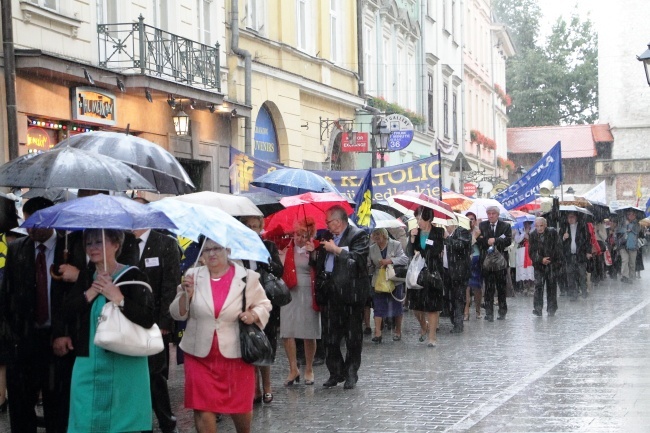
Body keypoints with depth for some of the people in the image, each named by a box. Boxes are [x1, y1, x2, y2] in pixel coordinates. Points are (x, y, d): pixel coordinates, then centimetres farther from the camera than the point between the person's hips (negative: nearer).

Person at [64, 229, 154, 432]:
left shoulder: (133, 277, -7)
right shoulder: (86, 278, 12)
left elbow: (147, 318, -17)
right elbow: (69, 310, 1)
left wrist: (117, 298, -21)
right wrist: (92, 291, -10)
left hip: (124, 364, -5)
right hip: (88, 364, 5)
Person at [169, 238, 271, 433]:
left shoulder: (247, 277, -1)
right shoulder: (193, 276, 3)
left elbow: (263, 305, 9)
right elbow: (178, 314, 5)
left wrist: (253, 315, -13)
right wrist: (187, 294, -13)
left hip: (235, 354, -1)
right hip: (201, 355, 1)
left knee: (241, 408, 9)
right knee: (202, 409, -2)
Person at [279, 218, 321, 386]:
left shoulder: (314, 249, 2)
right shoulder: (286, 250, 8)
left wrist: (312, 254, -19)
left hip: (308, 295, -2)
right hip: (290, 293, 2)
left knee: (309, 334, 3)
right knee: (287, 333, -3)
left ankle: (309, 370, 15)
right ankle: (293, 369, 7)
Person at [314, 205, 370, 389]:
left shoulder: (358, 235, -3)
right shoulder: (327, 236, 16)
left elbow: (359, 259, -17)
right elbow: (320, 262, 26)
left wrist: (336, 250, -12)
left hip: (350, 293, -6)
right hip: (329, 294, 6)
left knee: (353, 336, 2)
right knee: (330, 336, 6)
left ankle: (351, 373, 11)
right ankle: (336, 372, 14)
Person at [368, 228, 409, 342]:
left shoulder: (396, 245, -5)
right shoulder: (371, 249, 4)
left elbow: (405, 259, -14)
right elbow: (369, 265, 9)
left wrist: (390, 261, -24)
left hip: (395, 281, -2)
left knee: (397, 306, 9)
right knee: (379, 307, -5)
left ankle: (398, 331, 23)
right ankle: (377, 332, -10)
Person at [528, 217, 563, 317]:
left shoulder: (553, 233, -5)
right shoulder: (532, 235, 1)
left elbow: (557, 248, -4)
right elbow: (531, 251, 0)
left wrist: (549, 259, -8)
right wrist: (541, 260, -13)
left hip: (552, 264, -1)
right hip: (539, 265, 1)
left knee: (552, 285, 3)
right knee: (538, 285, -9)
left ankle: (551, 309, 11)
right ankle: (537, 308, -10)